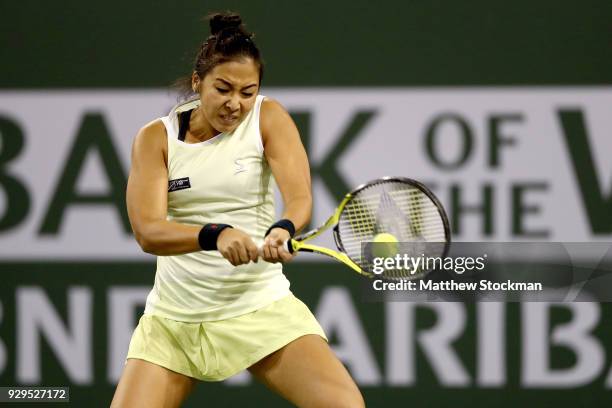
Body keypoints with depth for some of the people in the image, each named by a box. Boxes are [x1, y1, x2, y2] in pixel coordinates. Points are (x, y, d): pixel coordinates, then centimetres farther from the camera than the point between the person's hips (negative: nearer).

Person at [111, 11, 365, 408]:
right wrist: (215, 235, -34)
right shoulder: (156, 138, -3)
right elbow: (147, 231, -15)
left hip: (261, 305, -1)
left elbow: (300, 198, -16)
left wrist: (283, 230, -40)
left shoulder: (268, 118, -3)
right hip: (173, 316, 1)